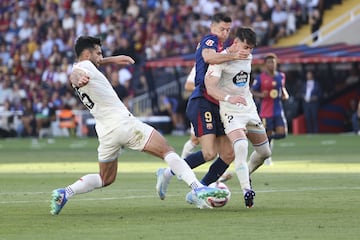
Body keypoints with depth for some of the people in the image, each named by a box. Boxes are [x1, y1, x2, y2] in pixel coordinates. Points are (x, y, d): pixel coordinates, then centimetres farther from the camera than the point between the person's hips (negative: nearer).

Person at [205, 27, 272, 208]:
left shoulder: (248, 57, 5)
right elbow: (210, 88, -29)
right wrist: (229, 98, -43)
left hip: (249, 108, 7)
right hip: (231, 111, -7)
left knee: (264, 152, 12)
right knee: (241, 146, -29)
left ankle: (246, 175, 40)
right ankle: (246, 191, -33)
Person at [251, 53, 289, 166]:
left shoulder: (281, 76, 8)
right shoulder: (260, 78, -6)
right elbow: (252, 91, 0)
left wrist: (285, 95, 4)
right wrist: (260, 95, -19)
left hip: (278, 110, 4)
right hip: (266, 111, -4)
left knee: (282, 133, -9)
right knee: (267, 135, -1)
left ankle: (270, 137, 24)